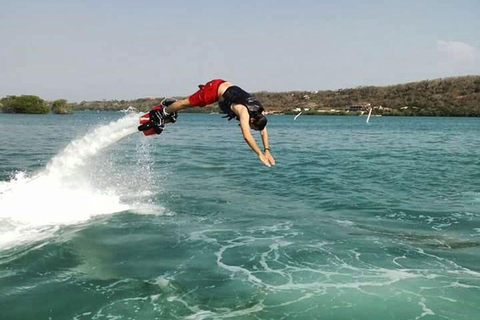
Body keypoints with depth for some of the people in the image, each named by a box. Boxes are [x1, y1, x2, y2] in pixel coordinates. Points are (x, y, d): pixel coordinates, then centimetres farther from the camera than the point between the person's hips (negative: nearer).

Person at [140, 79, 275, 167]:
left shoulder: (260, 111, -14)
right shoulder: (244, 111, -36)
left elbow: (264, 131, -3)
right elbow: (247, 136, -45)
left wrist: (267, 151, -10)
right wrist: (260, 154, -45)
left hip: (227, 87, 7)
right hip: (215, 88, -7)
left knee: (192, 102, 25)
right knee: (186, 103, 11)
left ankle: (169, 105, 46)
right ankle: (161, 111, 32)